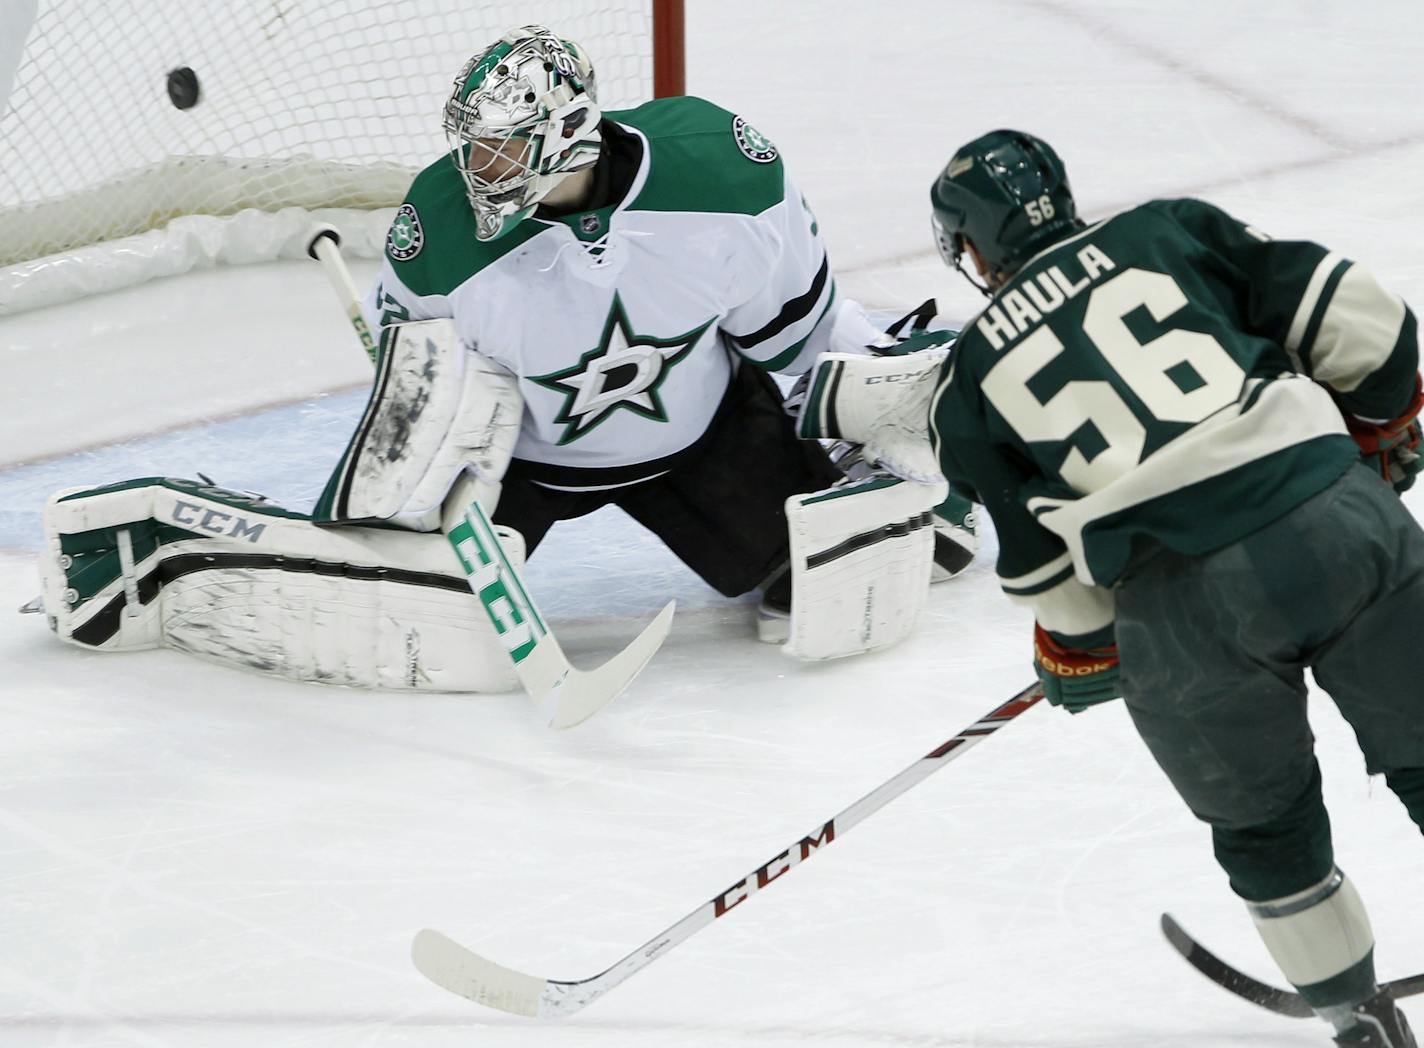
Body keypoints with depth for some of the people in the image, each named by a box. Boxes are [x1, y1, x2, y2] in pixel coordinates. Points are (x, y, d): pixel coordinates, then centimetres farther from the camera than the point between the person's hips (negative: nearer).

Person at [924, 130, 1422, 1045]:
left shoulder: (968, 385, 16)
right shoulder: (1168, 231, 17)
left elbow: (1048, 574, 16)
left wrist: (1077, 657, 35)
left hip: (1181, 603, -1)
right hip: (1335, 515, 1)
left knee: (1266, 829, 23)